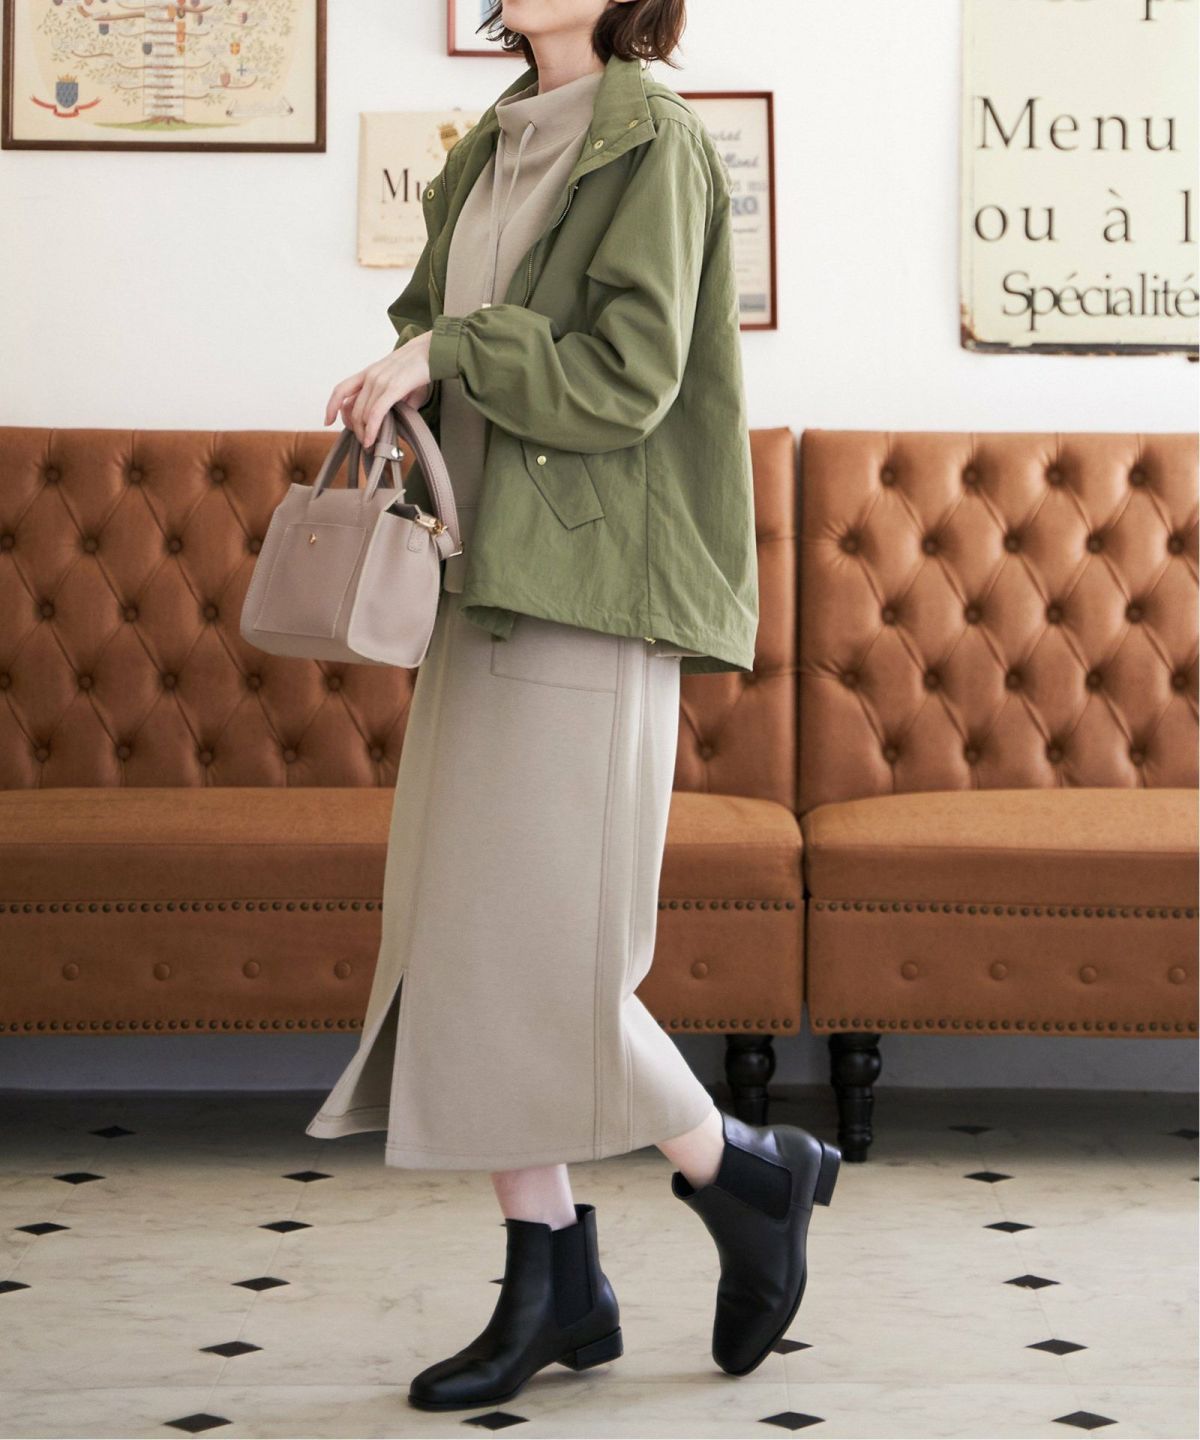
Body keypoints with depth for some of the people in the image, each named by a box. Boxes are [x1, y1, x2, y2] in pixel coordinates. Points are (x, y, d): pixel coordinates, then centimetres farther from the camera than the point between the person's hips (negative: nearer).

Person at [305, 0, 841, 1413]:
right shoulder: (492, 153, 16)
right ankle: (552, 1283, 14)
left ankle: (748, 1171, 16)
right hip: (485, 591, 8)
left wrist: (448, 350, -13)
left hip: (593, 597, -8)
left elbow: (628, 377, -14)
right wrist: (399, 385, 5)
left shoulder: (654, 144, -6)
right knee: (456, 937, 5)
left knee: (534, 952, -8)